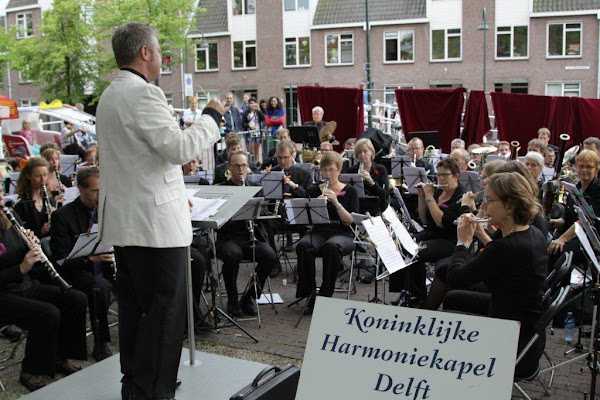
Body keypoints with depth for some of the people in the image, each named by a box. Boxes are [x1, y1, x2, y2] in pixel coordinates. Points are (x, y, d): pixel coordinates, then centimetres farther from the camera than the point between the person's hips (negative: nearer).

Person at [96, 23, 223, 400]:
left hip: (124, 221, 10)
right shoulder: (143, 93, -16)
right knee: (165, 309, -3)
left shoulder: (109, 95, 17)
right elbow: (179, 147, -21)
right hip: (155, 222, -10)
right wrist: (211, 116, -6)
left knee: (134, 305, 16)